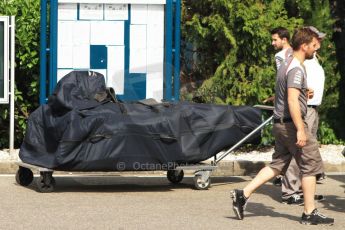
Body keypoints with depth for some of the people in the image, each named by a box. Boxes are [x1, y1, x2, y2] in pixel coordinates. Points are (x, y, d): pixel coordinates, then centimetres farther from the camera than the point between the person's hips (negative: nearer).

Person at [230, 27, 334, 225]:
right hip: (292, 123, -10)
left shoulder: (285, 66, 15)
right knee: (311, 166, 0)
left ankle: (243, 194, 6)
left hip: (280, 123, 10)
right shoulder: (296, 69, -16)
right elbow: (292, 100, -24)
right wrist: (300, 130, -25)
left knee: (277, 165, 13)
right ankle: (310, 213, 5)